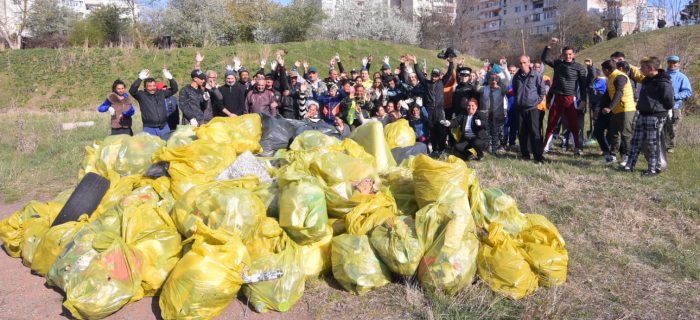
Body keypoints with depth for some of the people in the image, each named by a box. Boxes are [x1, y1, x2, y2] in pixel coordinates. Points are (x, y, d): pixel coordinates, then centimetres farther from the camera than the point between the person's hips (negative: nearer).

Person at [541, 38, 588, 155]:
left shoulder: (579, 67, -1)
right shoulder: (557, 63, 7)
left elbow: (583, 84, -1)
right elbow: (544, 58, 3)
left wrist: (583, 99, -9)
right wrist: (549, 46, -10)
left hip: (571, 99, -2)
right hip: (557, 98, 2)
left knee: (574, 125, 0)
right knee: (551, 124, 5)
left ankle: (577, 148, 6)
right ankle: (545, 146, 11)